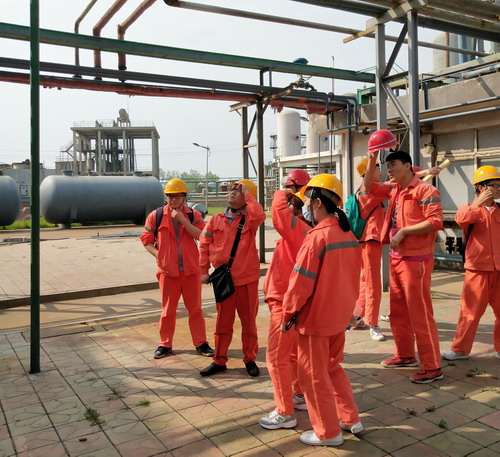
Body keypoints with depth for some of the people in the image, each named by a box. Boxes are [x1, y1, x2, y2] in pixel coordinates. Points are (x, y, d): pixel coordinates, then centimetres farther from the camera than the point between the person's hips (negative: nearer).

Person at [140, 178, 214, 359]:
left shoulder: (194, 215, 1)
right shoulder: (156, 216, 0)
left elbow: (201, 236, -15)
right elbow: (146, 240, 6)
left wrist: (182, 220, -19)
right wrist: (158, 255, -7)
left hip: (191, 269, 0)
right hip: (168, 270, 0)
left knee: (195, 308, 9)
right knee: (168, 309, 11)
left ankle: (200, 343, 21)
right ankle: (165, 344, 25)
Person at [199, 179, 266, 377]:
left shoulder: (249, 219, -3)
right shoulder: (216, 220, 5)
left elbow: (260, 215, -28)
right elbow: (204, 244, 9)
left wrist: (247, 194, -16)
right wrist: (204, 270, 3)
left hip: (247, 279, -2)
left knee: (249, 321, 10)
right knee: (223, 322, 12)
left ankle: (250, 359, 26)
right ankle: (219, 360, 25)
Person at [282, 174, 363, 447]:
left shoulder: (317, 236, -21)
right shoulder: (349, 235, 3)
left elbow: (301, 282, -19)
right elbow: (353, 275, 11)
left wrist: (288, 314, -8)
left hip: (315, 317, -8)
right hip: (340, 315, 8)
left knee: (314, 375, 8)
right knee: (333, 367, 24)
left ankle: (328, 432, 21)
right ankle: (351, 419, 32)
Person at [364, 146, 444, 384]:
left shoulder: (425, 190, -13)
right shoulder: (394, 189, 12)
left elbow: (435, 221, -21)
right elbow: (370, 186, 19)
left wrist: (404, 231, -19)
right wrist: (372, 160, 7)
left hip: (416, 259, -9)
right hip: (396, 258, 9)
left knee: (420, 313, -5)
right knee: (398, 311, 16)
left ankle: (432, 367, 4)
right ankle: (405, 355, 31)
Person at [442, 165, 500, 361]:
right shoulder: (470, 209, -1)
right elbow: (461, 218, -25)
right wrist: (479, 202, -23)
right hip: (478, 269, -4)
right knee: (470, 311, 2)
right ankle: (460, 349, 13)